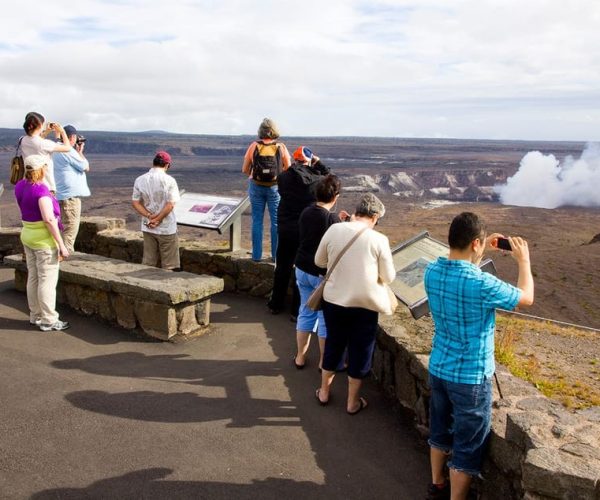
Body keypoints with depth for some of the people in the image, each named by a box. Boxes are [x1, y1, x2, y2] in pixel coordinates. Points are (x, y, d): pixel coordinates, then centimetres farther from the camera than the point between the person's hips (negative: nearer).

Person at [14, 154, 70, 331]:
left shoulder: (20, 186, 4)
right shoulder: (41, 189, -20)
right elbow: (49, 219, -25)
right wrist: (61, 244, -22)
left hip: (27, 235, 9)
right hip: (44, 239, -8)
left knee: (33, 278, 16)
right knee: (47, 280, 0)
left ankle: (35, 316, 27)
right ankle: (48, 320, 7)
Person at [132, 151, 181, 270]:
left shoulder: (140, 180, 0)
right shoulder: (169, 180, -13)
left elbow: (135, 202, -1)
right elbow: (170, 205, -18)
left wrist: (150, 216, -9)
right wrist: (157, 219, -11)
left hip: (147, 228, 4)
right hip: (166, 228, -4)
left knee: (148, 263, 15)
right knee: (169, 266, 7)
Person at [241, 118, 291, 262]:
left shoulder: (253, 146, -4)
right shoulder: (281, 147, -6)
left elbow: (245, 170, 1)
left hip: (256, 187, 1)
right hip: (275, 187, -1)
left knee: (257, 221, 8)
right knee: (276, 221, 8)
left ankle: (256, 255, 12)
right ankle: (276, 254, 12)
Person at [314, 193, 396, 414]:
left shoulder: (334, 230, -8)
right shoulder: (379, 240, -14)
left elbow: (319, 261, 5)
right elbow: (389, 277, -6)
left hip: (334, 300, 3)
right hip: (364, 305, -3)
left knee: (333, 344, 21)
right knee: (359, 351, 13)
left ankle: (324, 392, 36)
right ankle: (352, 402, 26)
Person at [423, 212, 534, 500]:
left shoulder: (432, 271, -7)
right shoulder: (482, 284, -26)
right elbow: (526, 299, -6)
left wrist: (483, 252, 18)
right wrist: (523, 260, 6)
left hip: (438, 368, 7)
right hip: (471, 377, -7)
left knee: (440, 431, 24)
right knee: (467, 447, 10)